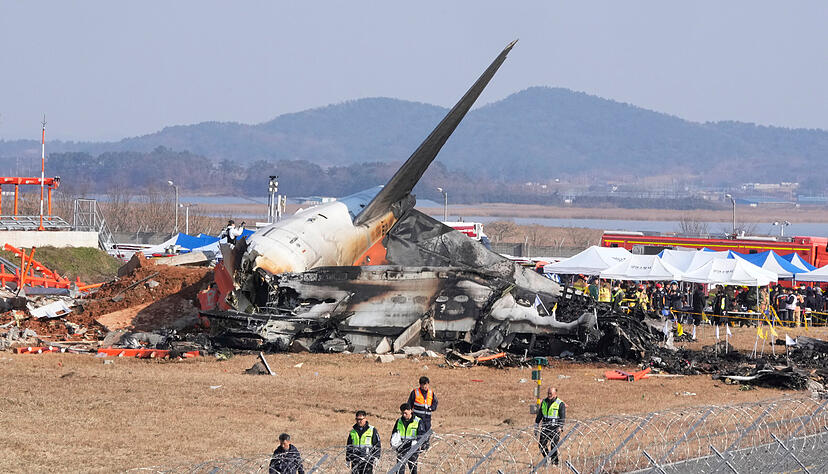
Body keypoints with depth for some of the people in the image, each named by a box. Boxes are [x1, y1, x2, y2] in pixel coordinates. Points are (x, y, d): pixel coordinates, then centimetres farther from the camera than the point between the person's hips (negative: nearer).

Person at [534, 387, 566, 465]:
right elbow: (539, 414, 20)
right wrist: (536, 424, 15)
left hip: (555, 427, -5)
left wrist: (560, 427, -18)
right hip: (545, 427, 5)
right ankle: (548, 459, 17)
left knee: (553, 445, -8)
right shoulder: (544, 402, 12)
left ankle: (554, 461, 1)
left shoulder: (560, 404, -4)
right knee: (541, 444, 0)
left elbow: (562, 417, -7)